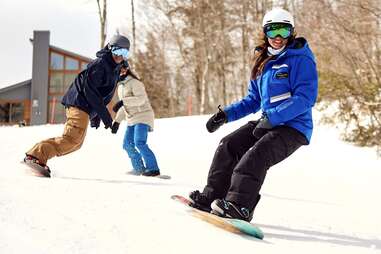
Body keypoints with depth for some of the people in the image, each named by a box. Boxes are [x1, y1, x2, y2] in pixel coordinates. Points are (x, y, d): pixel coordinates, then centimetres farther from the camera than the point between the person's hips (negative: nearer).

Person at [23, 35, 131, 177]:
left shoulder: (115, 69, 19)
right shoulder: (101, 64, -11)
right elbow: (89, 88, -20)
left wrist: (96, 115, 20)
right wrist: (103, 113, -21)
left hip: (84, 107, 10)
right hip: (79, 103, -10)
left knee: (76, 143, 14)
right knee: (73, 139, -22)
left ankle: (39, 156, 14)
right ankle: (36, 156, -23)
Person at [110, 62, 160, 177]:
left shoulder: (134, 82, -11)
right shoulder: (120, 86, 17)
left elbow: (141, 99, -26)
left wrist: (123, 101, -29)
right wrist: (117, 121, 22)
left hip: (143, 116, -9)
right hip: (131, 119, 9)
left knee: (139, 143, -21)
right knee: (127, 144, 5)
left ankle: (153, 168, -15)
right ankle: (139, 168, 17)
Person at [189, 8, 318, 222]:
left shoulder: (301, 59, -9)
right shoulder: (263, 63, 15)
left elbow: (306, 98, -19)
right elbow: (253, 100, 21)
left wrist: (272, 117, -23)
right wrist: (226, 114, 7)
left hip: (294, 127, -8)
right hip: (268, 123, 8)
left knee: (256, 154, -28)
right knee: (228, 145, -2)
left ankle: (240, 206, -31)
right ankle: (213, 196, 3)